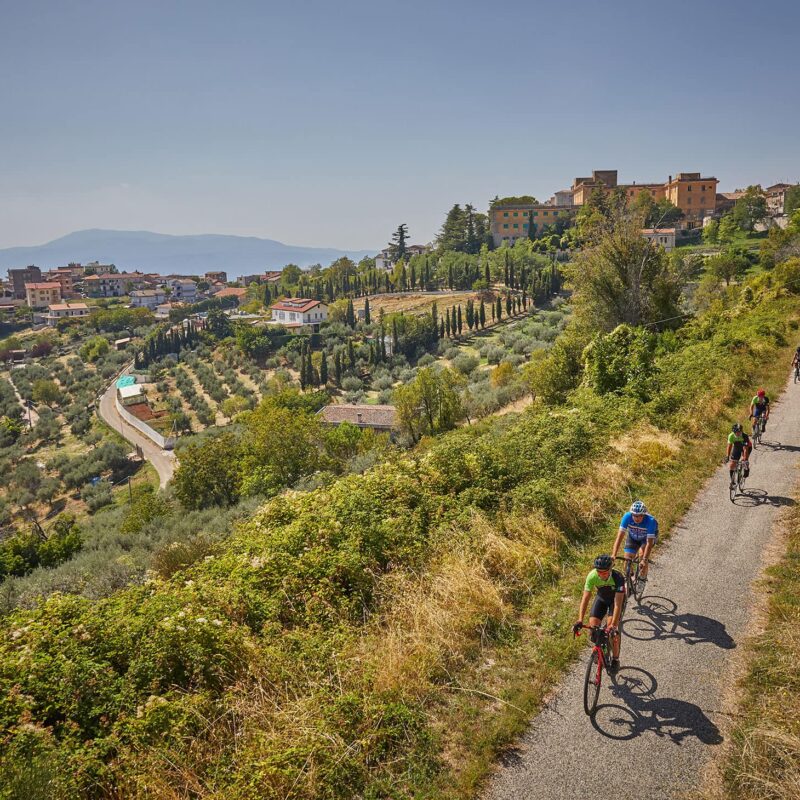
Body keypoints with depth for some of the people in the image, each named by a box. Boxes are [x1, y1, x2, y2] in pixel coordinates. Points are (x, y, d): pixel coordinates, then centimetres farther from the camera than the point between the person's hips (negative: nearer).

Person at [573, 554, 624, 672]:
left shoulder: (618, 577, -38)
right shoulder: (592, 576, -32)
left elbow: (618, 603, -39)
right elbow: (585, 598, -31)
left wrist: (613, 625, -46)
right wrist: (580, 620, -40)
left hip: (615, 599, -2)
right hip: (601, 598, 3)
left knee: (612, 629, -19)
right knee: (593, 625, -13)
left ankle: (615, 659, 1)